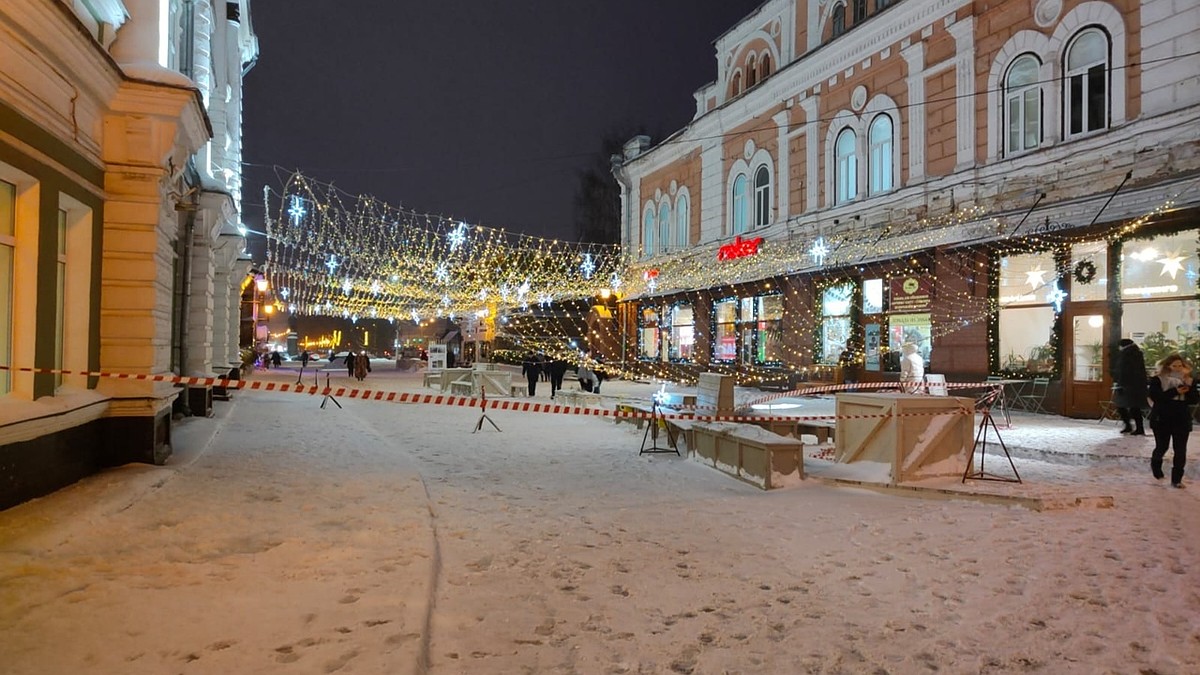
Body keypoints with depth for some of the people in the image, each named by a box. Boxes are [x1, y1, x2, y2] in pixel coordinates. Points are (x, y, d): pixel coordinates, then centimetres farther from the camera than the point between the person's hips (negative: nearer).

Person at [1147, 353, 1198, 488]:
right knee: (1162, 447, 8)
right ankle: (1155, 465, 38)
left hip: (1182, 420, 3)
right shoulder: (1157, 380, -4)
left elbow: (1195, 400, -2)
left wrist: (1189, 385, -16)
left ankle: (1177, 478, 7)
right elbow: (1155, 396, -18)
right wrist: (1175, 392, -23)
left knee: (1180, 451, 0)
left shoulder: (1185, 381, 6)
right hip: (1162, 420, -3)